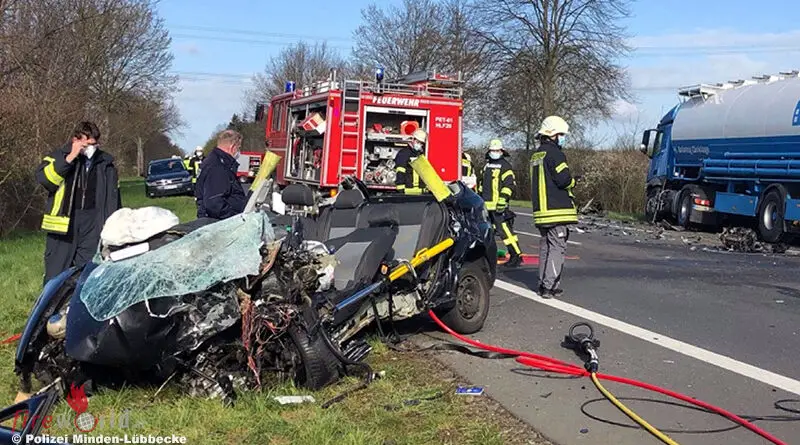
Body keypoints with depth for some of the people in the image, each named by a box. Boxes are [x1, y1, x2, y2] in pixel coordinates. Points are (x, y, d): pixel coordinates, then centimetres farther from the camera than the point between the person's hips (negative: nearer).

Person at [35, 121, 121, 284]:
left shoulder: (106, 163, 10)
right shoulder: (59, 156, 2)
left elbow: (113, 198, 15)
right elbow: (43, 178, -16)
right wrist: (70, 157, -19)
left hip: (93, 223, 2)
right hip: (63, 221, -2)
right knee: (56, 275, 0)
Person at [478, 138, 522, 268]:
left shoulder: (505, 165, -5)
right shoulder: (487, 165, 20)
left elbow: (510, 185, -14)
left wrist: (503, 199, -22)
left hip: (498, 205, -8)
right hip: (486, 206, 8)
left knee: (505, 230, -12)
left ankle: (517, 256, -8)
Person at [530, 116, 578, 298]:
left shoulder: (536, 155, 17)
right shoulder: (554, 153, -12)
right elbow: (564, 179, -19)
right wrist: (573, 181, 2)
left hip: (540, 209, 9)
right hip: (557, 210, -9)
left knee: (545, 246, 14)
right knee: (557, 247, -7)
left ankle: (543, 283, 17)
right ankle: (549, 286, -11)